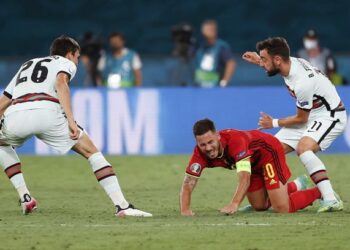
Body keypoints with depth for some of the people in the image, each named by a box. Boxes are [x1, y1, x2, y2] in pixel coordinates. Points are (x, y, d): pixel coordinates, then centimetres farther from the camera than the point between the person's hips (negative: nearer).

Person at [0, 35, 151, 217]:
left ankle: (25, 197, 23)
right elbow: (61, 83, -1)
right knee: (92, 152, 10)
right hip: (46, 112, -4)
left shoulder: (26, 66, 39)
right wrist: (71, 120, -10)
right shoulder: (66, 63, 24)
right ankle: (122, 205, 0)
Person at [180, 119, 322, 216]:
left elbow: (245, 177, -52)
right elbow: (188, 183, -28)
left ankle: (319, 192, 13)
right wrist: (185, 210, -45)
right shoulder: (200, 152, -26)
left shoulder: (234, 141, -43)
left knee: (282, 208, -14)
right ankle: (296, 186, 42)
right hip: (254, 162, 7)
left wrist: (234, 205, -65)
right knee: (259, 207, 17)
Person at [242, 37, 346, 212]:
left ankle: (331, 199, -38)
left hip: (330, 116, -10)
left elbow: (301, 119, -17)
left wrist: (274, 123, -3)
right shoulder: (291, 62, -8)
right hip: (310, 115, 10)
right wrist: (259, 61, 13)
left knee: (303, 147, -35)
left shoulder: (302, 83, -32)